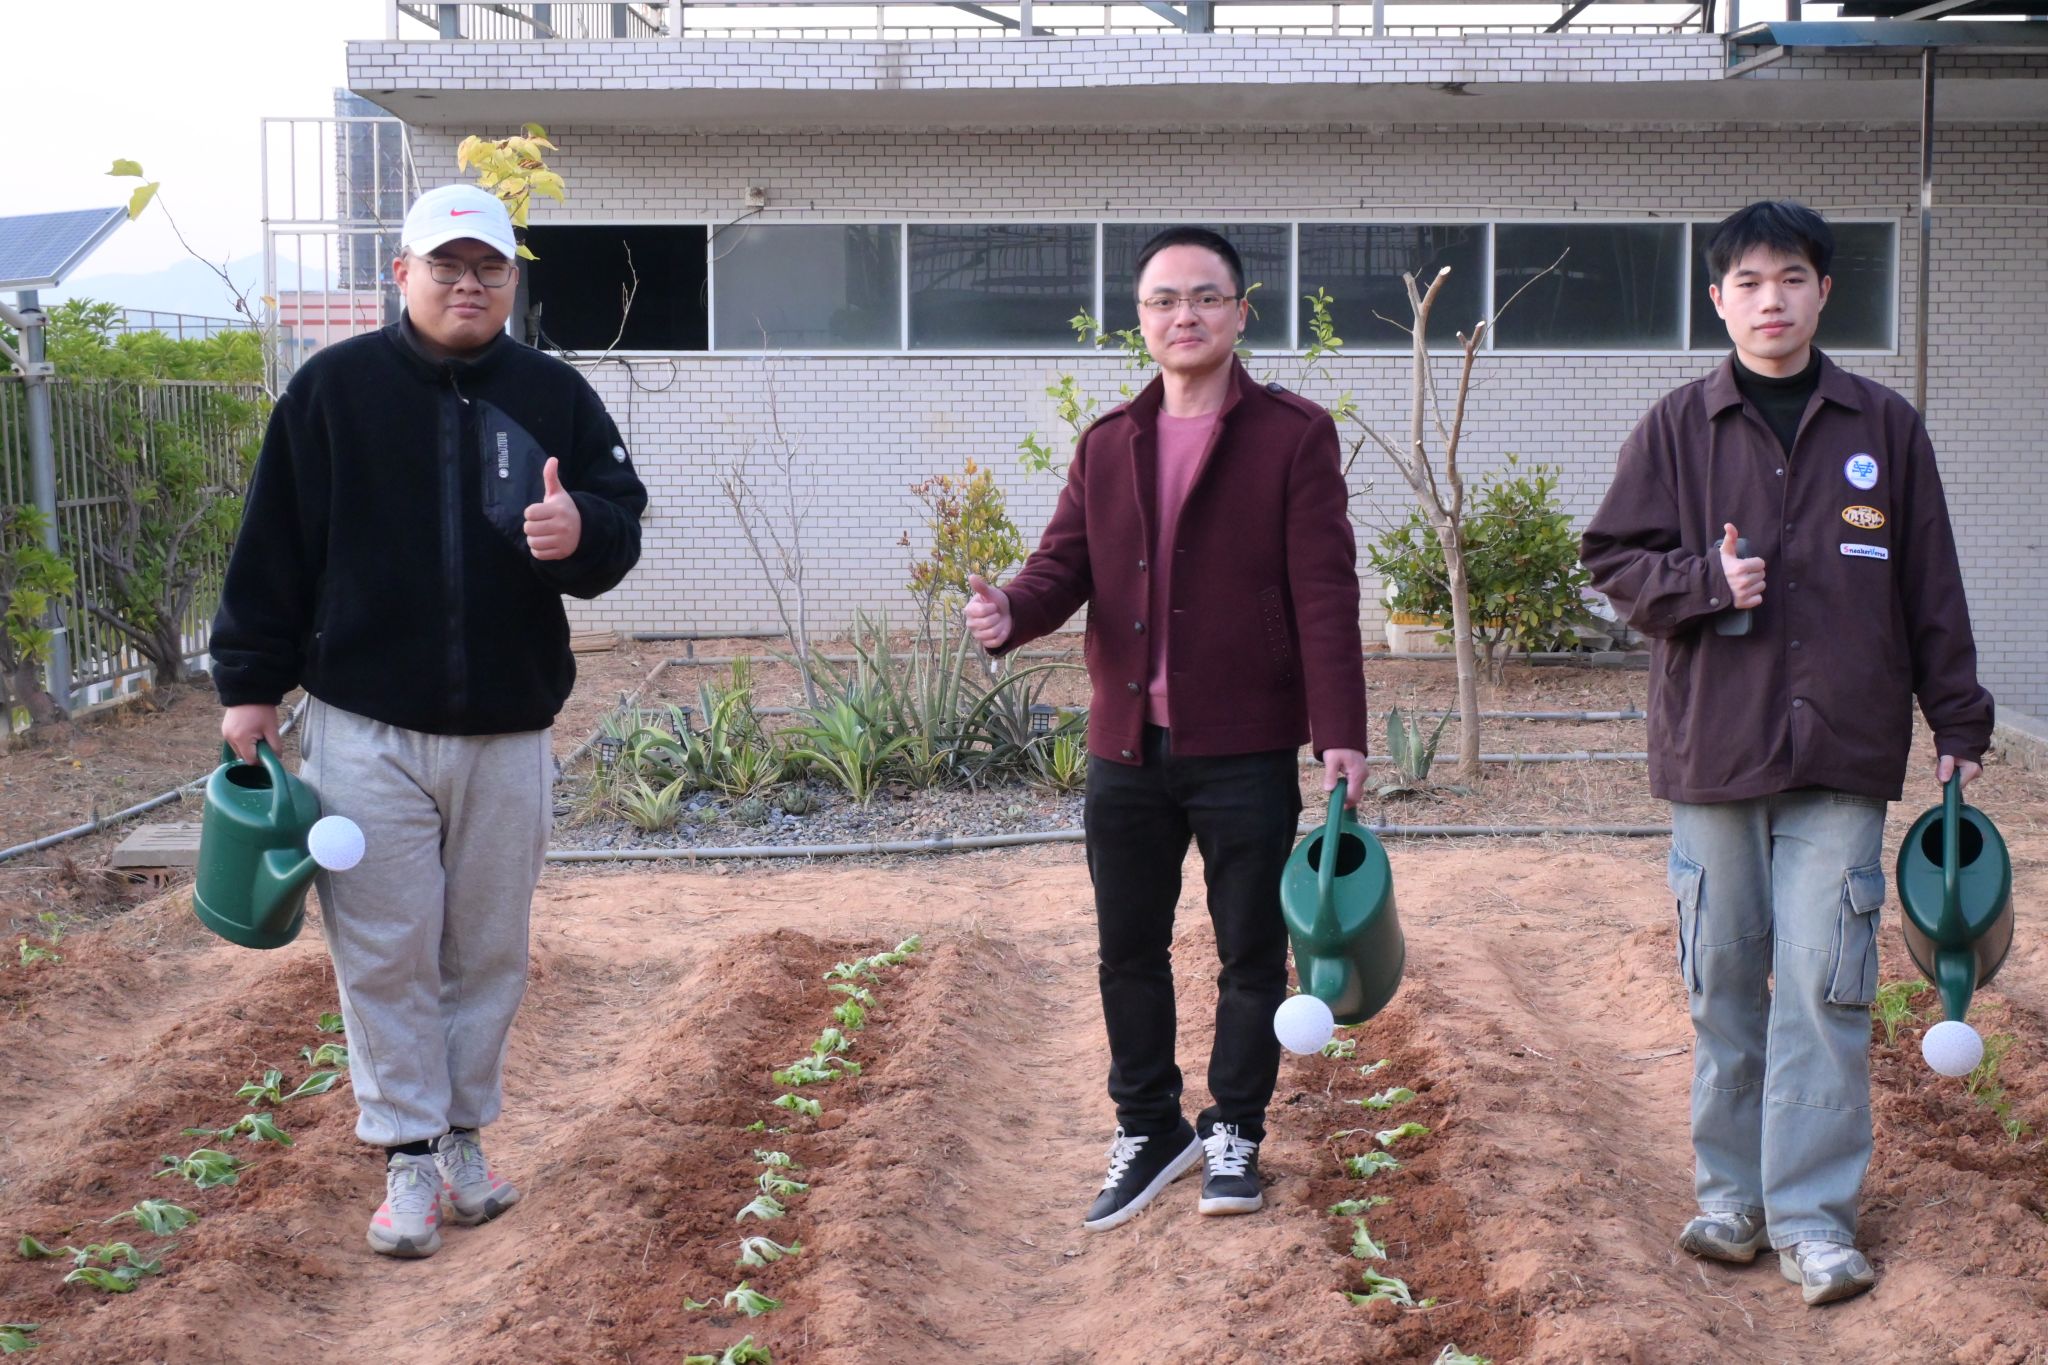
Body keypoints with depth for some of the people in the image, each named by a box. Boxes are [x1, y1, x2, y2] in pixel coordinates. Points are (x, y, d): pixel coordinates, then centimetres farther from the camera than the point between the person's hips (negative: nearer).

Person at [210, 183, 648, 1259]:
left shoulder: (555, 395, 4)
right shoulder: (334, 387, -1)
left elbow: (622, 523, 2)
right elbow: (273, 545, 1)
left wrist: (582, 534, -22)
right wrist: (250, 683, -2)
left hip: (509, 733, 2)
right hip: (365, 728, -2)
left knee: (490, 952, 11)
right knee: (385, 954, 2)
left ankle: (463, 1136, 26)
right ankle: (409, 1156, 13)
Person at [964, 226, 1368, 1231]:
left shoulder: (1293, 436, -3)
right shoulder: (1106, 447, 11)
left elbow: (1325, 593, -8)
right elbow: (1064, 566, 7)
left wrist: (1340, 731, -14)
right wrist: (1010, 613, -17)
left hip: (1246, 749, -4)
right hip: (1127, 747, 4)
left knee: (1251, 953, 9)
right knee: (1129, 952, 12)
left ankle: (1235, 1131, 26)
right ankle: (1148, 1129, 29)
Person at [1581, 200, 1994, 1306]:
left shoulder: (1884, 428, 6)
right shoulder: (1679, 428, 5)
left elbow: (1931, 589, 10)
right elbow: (1612, 560, 6)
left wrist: (1958, 721, 9)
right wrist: (1703, 579, -12)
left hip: (1842, 755, 0)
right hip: (1712, 747, 1)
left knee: (1823, 986, -4)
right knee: (1723, 981, 7)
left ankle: (1812, 1216, 4)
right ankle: (1731, 1194, 20)